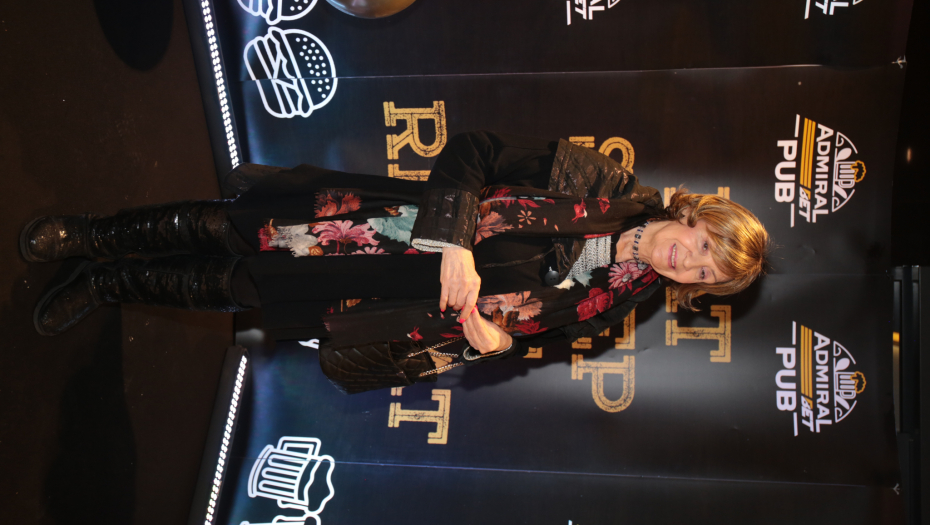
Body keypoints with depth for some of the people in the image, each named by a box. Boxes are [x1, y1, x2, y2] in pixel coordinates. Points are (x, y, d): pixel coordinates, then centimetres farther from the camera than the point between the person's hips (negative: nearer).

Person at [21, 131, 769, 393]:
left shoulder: (611, 301, -5)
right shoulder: (606, 185, -10)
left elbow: (524, 331, 3)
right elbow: (472, 151, -12)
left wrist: (492, 336, -20)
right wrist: (455, 239, -24)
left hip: (421, 297, 0)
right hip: (404, 220, 0)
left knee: (240, 287, 1)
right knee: (230, 229, -5)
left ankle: (110, 283, 24)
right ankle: (91, 235, 20)